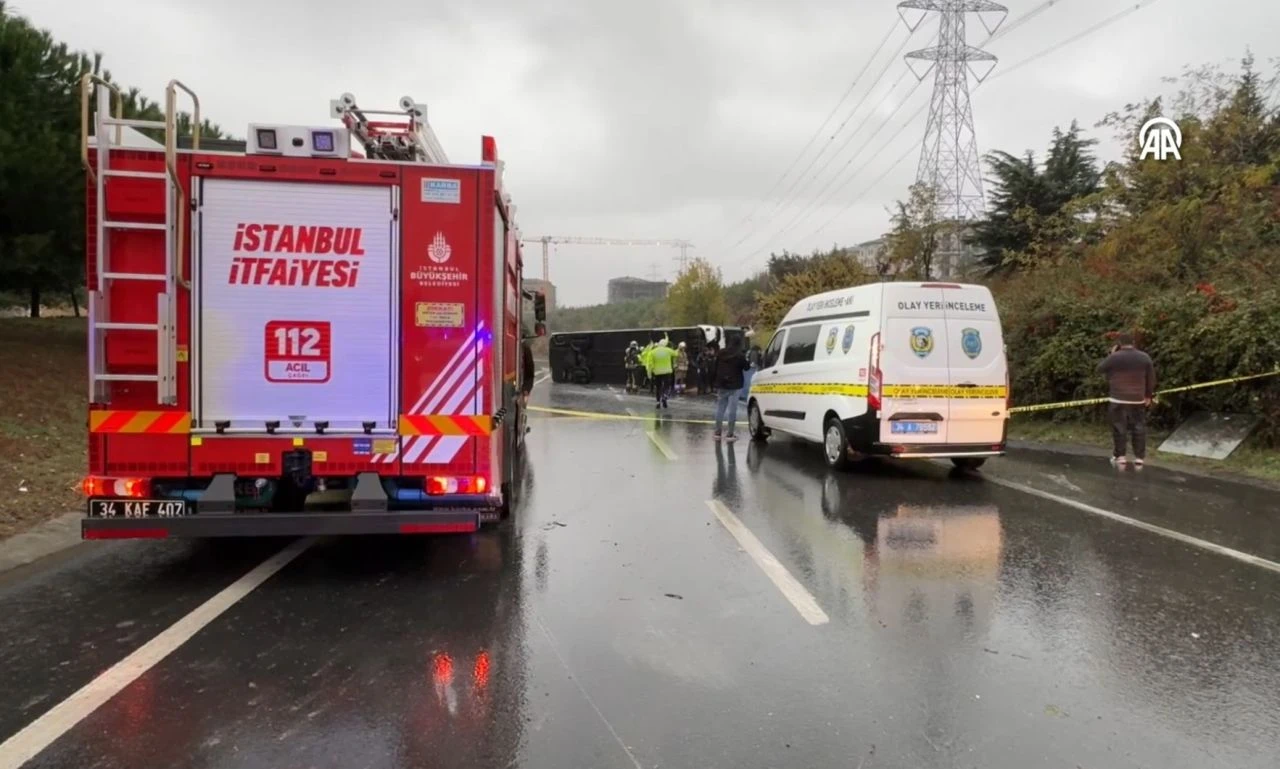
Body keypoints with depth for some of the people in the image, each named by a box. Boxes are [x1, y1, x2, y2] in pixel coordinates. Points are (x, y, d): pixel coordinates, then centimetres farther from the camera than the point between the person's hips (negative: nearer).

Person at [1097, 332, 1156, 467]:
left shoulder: (1114, 357, -9)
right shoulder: (1145, 357, 3)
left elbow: (1100, 369, 5)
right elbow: (1151, 378, 7)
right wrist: (1149, 395, 17)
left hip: (1118, 400, -3)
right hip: (1138, 399, 3)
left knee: (1119, 428, 4)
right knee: (1139, 428, 9)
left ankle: (1120, 457, 7)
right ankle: (1139, 458, 11)